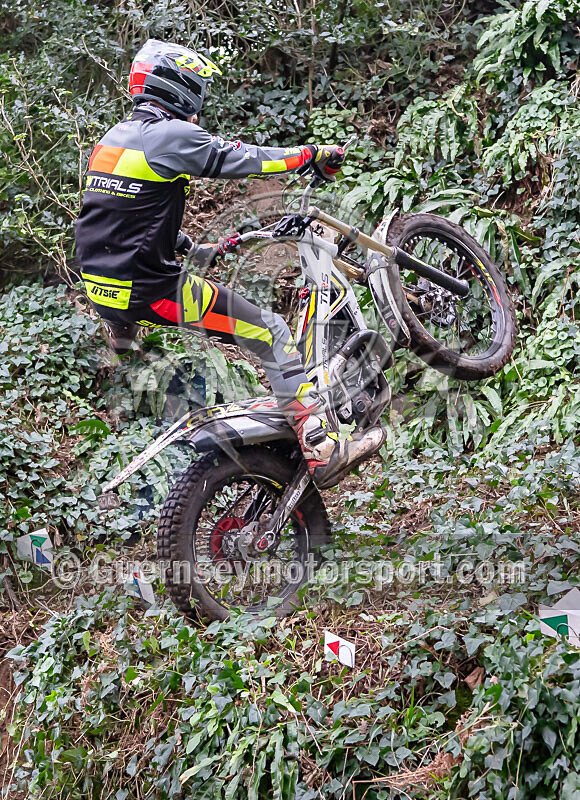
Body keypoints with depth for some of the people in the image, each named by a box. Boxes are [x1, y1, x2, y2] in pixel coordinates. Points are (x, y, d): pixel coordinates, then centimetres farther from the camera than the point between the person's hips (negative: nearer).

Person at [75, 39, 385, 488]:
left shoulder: (113, 137, 16)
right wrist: (314, 154, 4)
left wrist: (201, 251, 33)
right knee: (272, 335, -5)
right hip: (152, 291, -8)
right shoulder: (173, 136, -12)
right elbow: (248, 160, -11)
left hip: (101, 286, 8)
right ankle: (322, 450, -12)